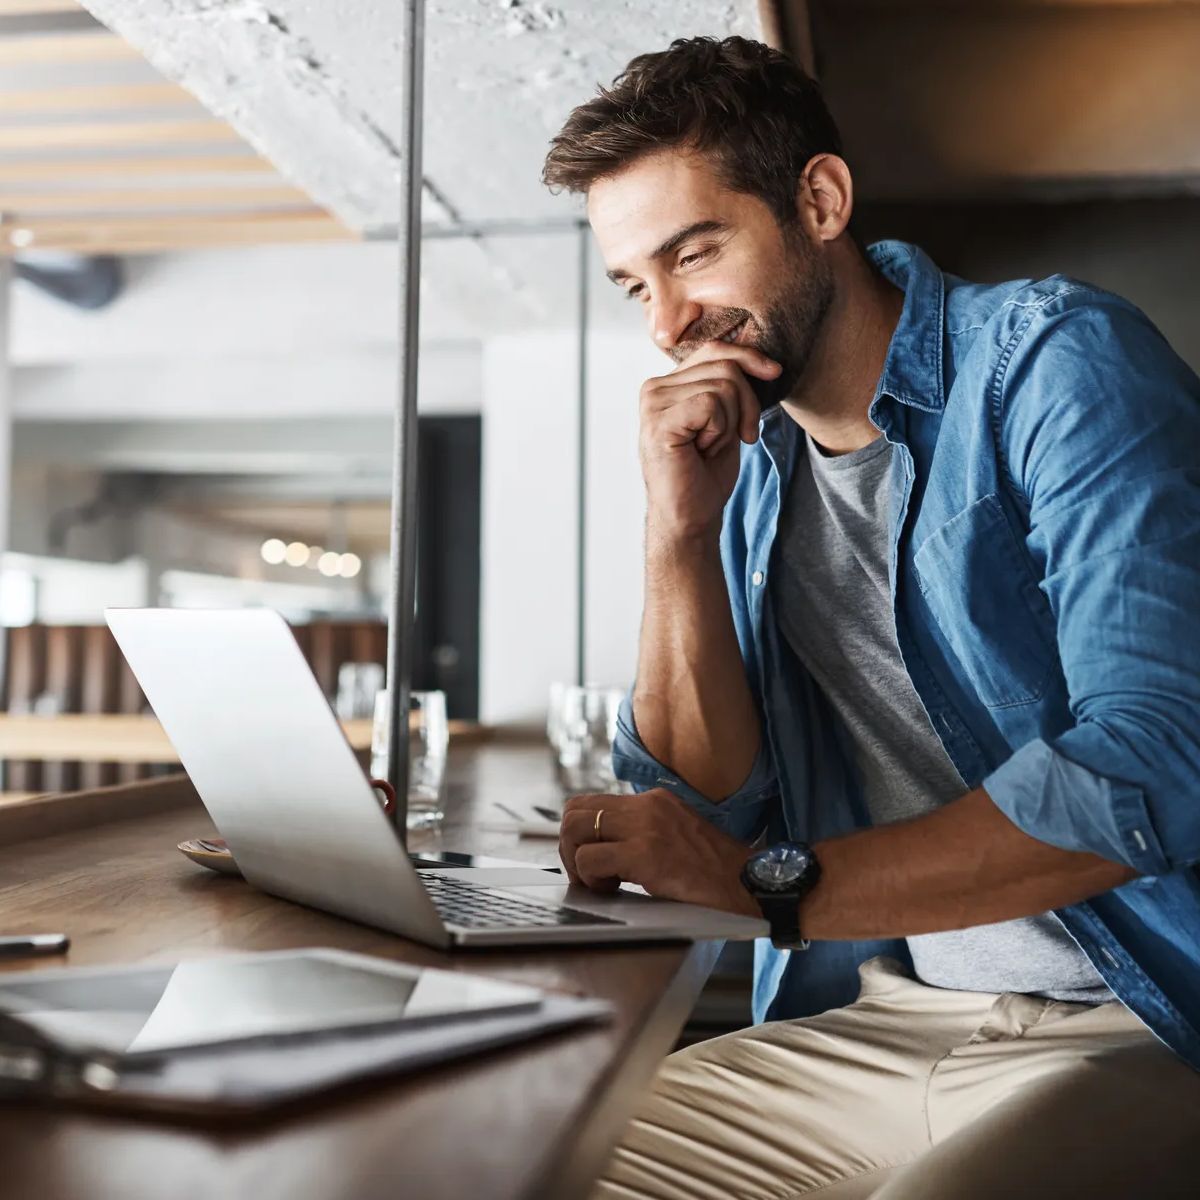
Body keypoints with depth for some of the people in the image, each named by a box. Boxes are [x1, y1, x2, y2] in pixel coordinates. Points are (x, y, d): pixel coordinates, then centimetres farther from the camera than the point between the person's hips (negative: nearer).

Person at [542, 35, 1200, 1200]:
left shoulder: (1056, 360, -10)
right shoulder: (737, 466, 7)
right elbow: (709, 805, 4)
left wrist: (770, 883, -21)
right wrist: (680, 533, -9)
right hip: (872, 1026, 5)